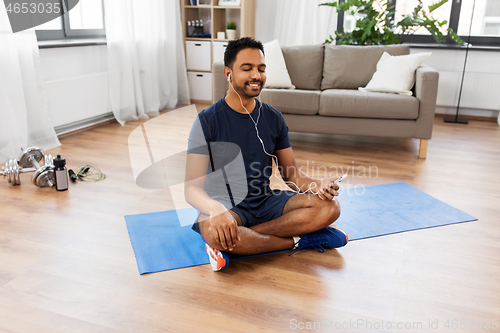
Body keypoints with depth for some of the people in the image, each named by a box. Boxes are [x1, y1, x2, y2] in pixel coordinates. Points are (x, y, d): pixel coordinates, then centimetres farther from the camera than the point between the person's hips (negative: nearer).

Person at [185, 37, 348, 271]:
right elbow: (192, 188, -17)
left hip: (266, 202, 4)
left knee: (329, 207, -19)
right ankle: (299, 240, -16)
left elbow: (292, 174, 7)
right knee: (214, 230, -40)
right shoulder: (207, 121, -10)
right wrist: (216, 209, -41)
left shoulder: (273, 118, 5)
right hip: (225, 205, -4)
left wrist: (317, 186, -16)